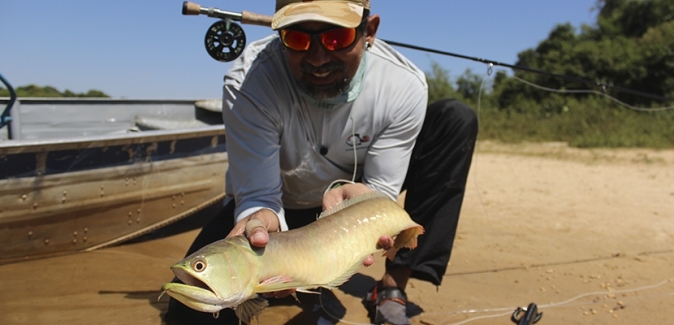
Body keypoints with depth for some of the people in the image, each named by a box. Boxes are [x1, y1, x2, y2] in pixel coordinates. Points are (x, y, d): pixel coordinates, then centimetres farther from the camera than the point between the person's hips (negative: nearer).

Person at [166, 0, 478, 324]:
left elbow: (382, 191, -21)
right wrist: (260, 222, -53)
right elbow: (258, 194, -29)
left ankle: (391, 289, -14)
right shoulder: (248, 82, -31)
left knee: (456, 120, -16)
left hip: (355, 190, 2)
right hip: (283, 204, -1)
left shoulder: (405, 85, -26)